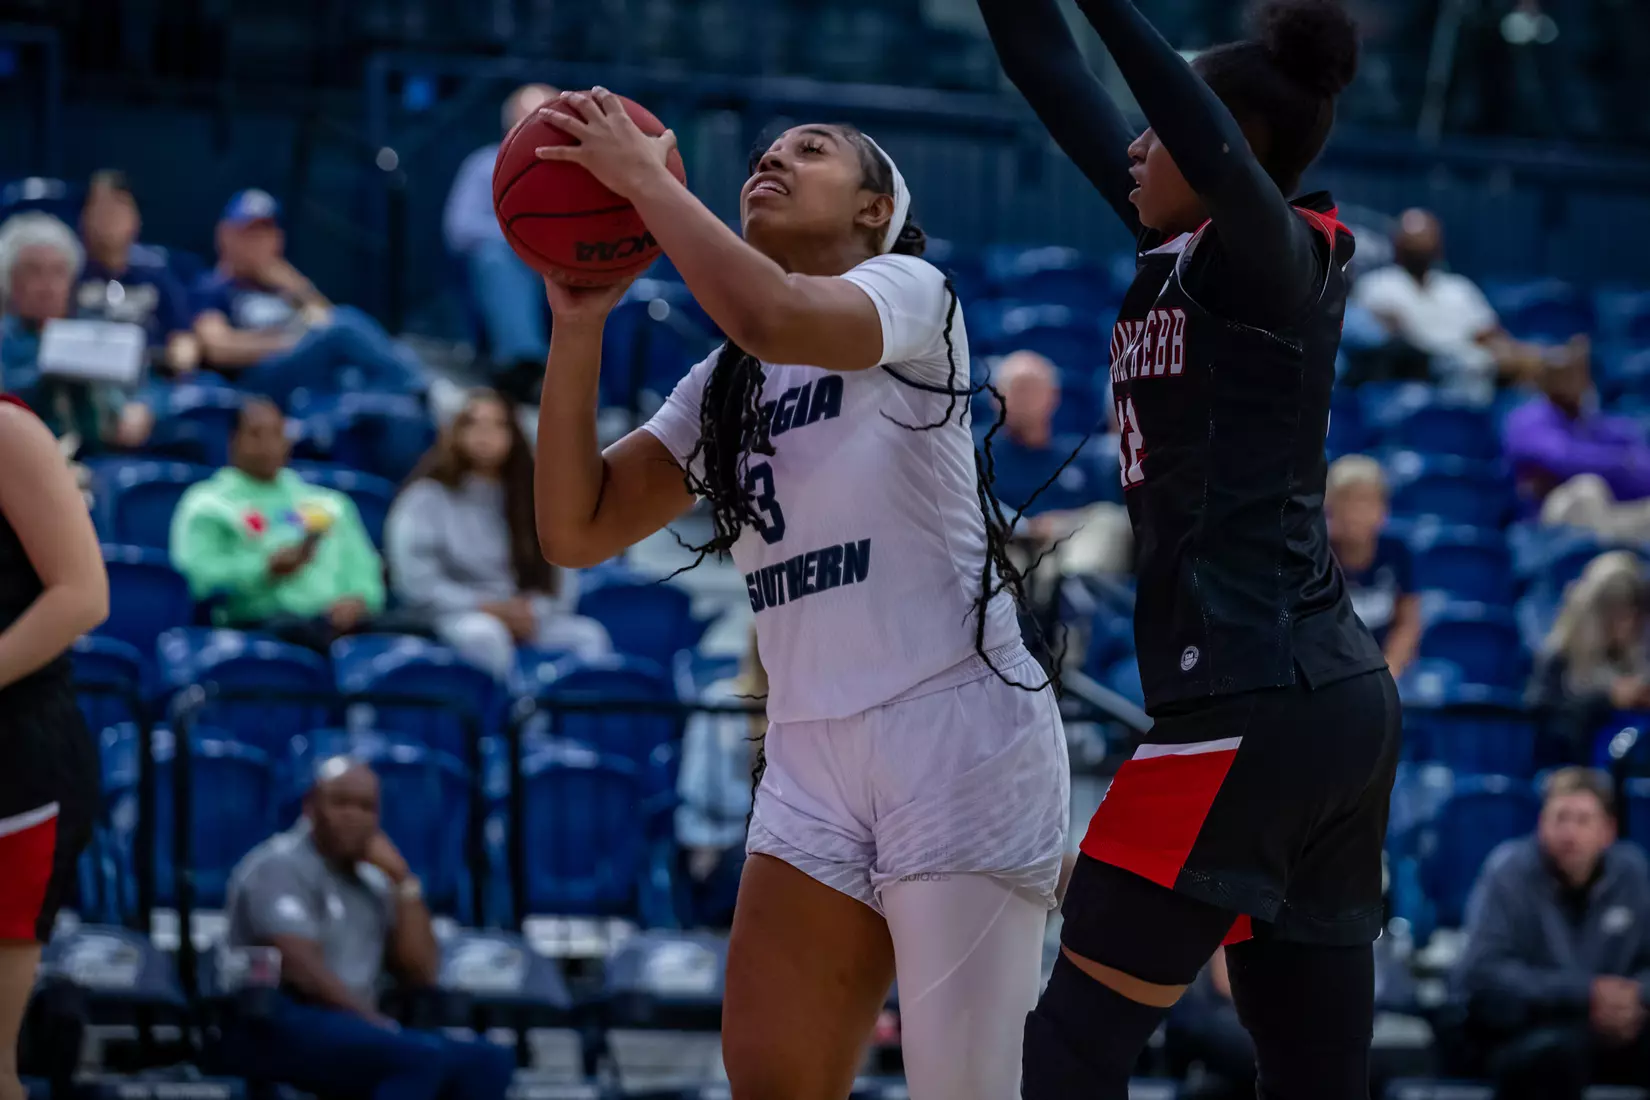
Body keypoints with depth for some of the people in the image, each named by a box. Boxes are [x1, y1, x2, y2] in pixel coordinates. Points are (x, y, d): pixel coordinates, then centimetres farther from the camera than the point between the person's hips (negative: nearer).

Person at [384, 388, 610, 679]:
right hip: (454, 615, -4)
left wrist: (532, 610, -13)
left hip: (523, 620, 4)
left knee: (589, 635, -24)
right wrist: (488, 608, -14)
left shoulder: (532, 499, 14)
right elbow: (416, 582, -7)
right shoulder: (427, 496, 1)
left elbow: (560, 575, 8)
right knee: (486, 634, -39)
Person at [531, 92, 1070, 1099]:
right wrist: (579, 325, -1)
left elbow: (773, 318, -26)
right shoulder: (721, 387, 16)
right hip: (811, 758, 7)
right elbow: (577, 530, 8)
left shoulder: (912, 292, -4)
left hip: (959, 733, -7)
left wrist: (645, 178, -16)